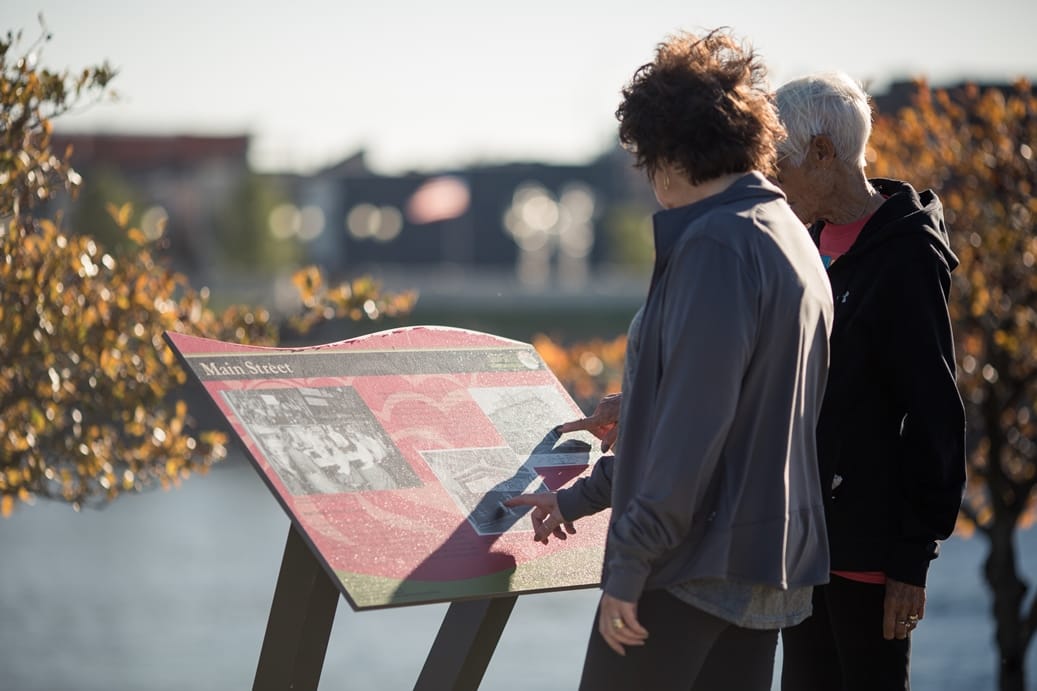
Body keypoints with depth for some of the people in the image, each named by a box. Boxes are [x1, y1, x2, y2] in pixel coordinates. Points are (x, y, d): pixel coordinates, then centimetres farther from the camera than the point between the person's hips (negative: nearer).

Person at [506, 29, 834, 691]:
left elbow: (694, 425, -21)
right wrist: (582, 497, 29)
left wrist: (628, 563, -18)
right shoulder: (790, 239, 17)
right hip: (770, 574, 9)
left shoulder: (717, 245, -14)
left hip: (695, 563, -9)